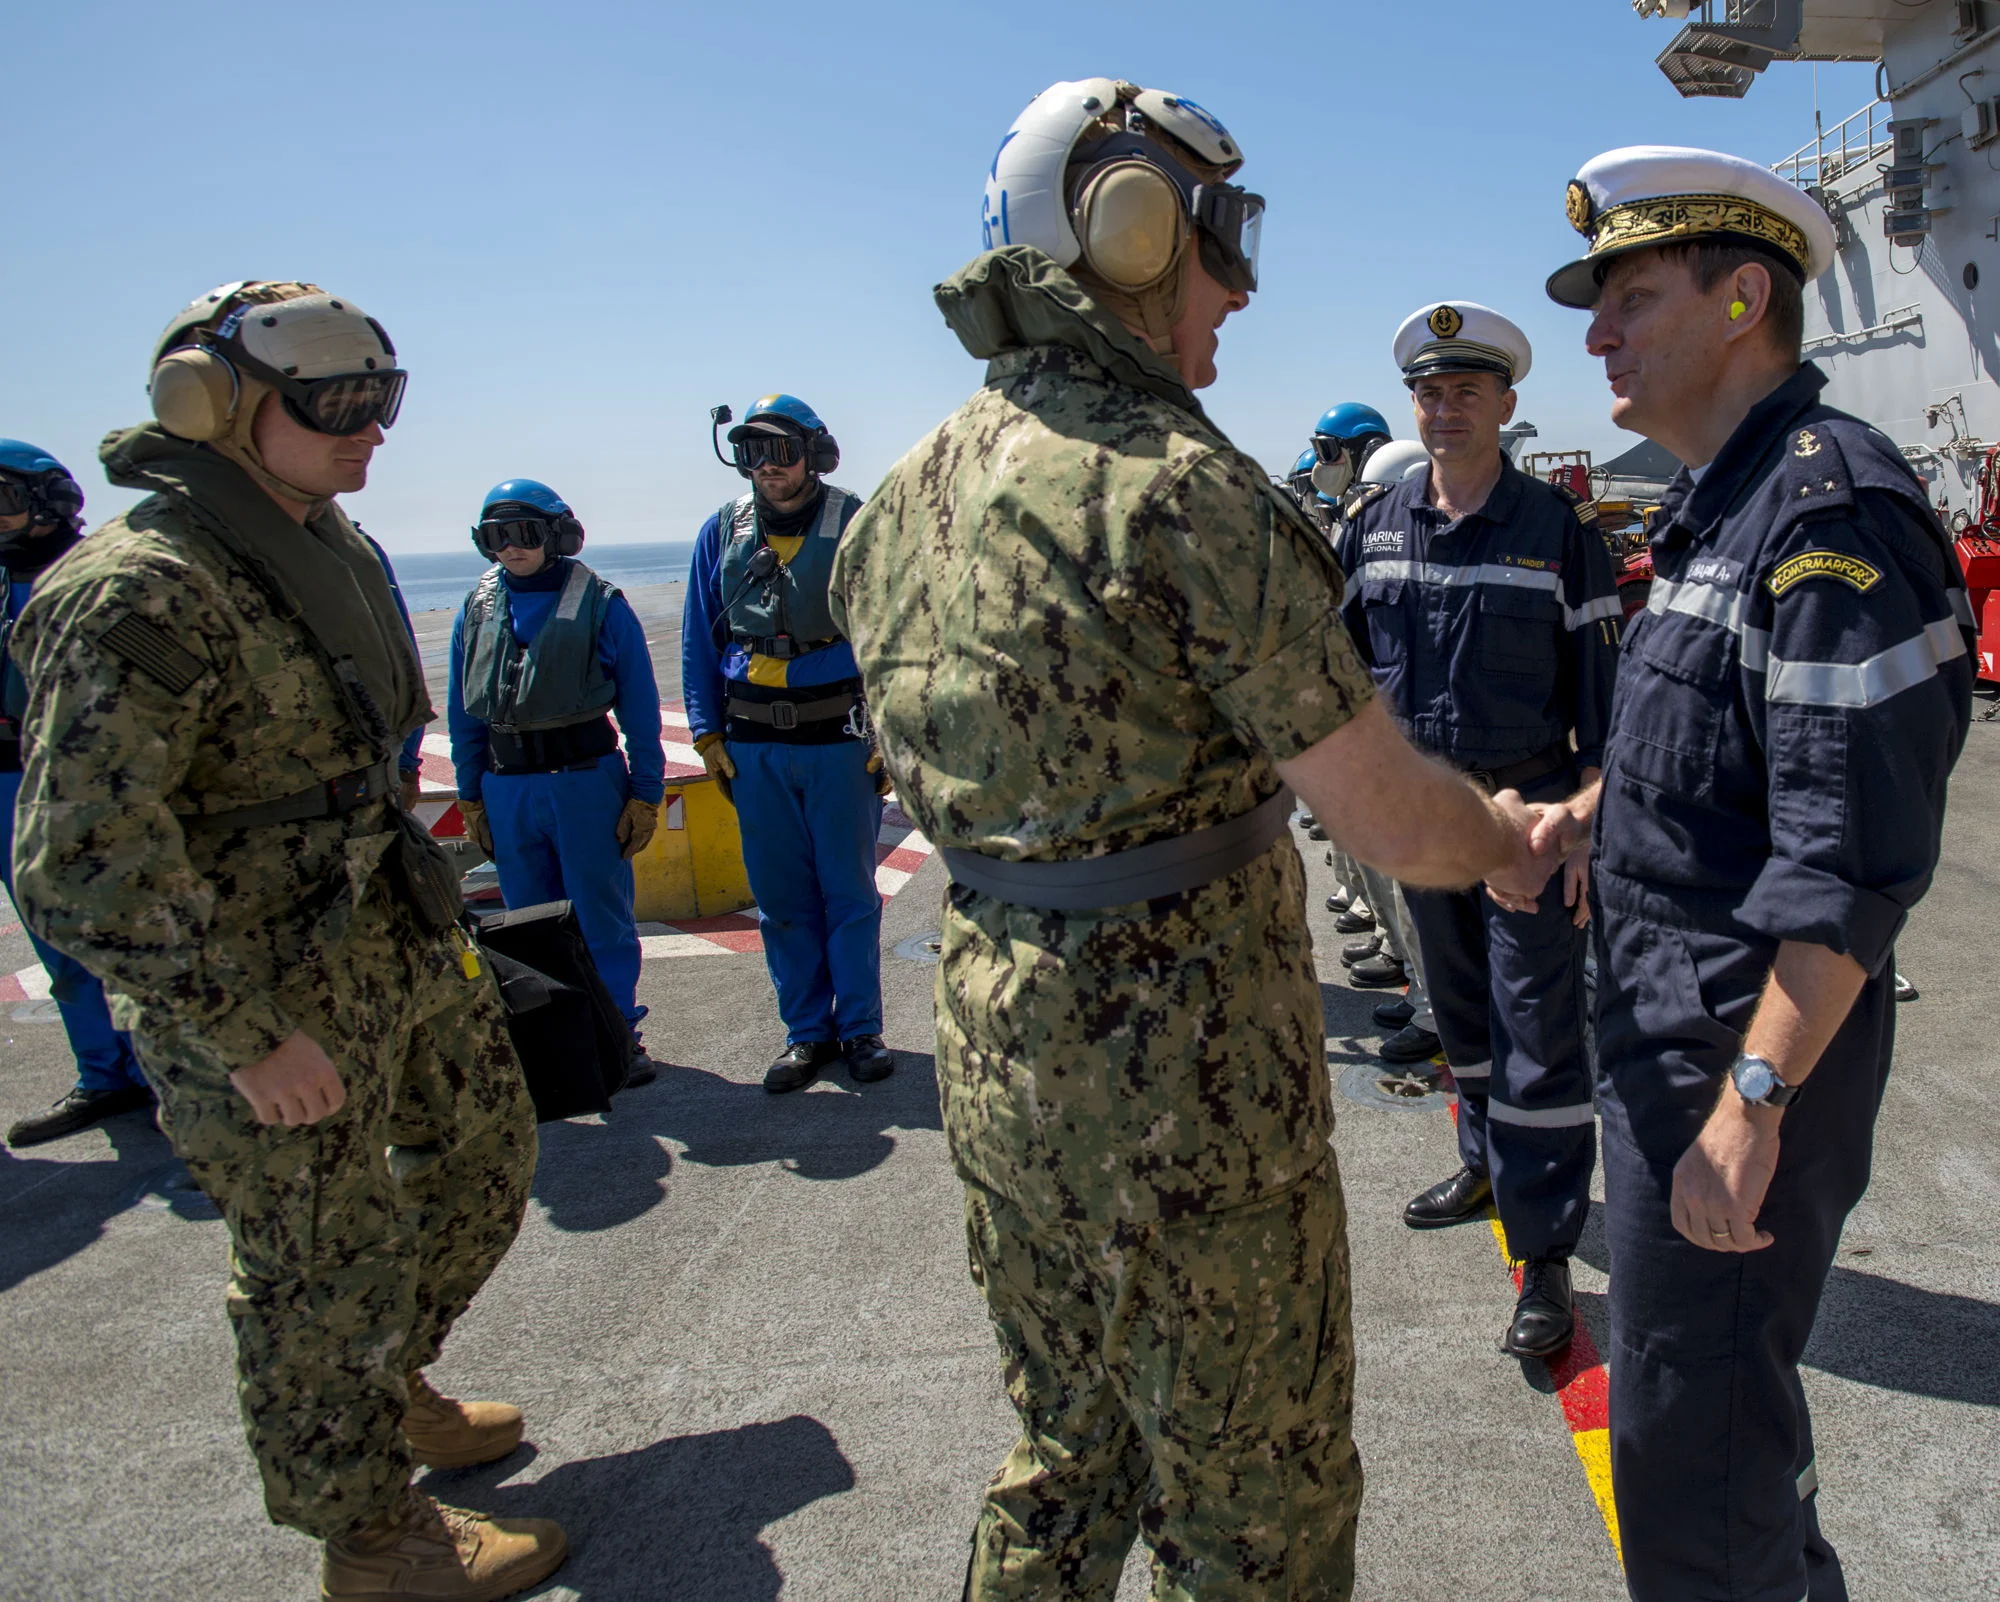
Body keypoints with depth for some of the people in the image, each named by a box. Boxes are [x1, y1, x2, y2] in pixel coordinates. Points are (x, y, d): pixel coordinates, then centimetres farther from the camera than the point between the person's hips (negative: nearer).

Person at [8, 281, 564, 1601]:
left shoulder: (330, 543, 7)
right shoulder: (142, 591, -22)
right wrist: (247, 1037, -22)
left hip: (402, 938, 9)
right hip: (271, 997, -9)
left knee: (490, 1149, 21)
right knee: (328, 1267, 7)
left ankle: (391, 1384, 45)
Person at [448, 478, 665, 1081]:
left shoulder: (600, 604, -4)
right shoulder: (477, 611, 8)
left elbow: (639, 707, -3)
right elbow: (462, 712, 13)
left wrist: (645, 794, -6)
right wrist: (471, 798, 10)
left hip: (587, 782, -4)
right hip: (507, 789, 4)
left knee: (603, 919, 3)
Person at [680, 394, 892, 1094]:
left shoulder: (854, 525, -3)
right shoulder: (722, 532, 6)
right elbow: (699, 640, 11)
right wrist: (707, 731, 6)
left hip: (840, 740, -3)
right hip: (754, 748, 3)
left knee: (850, 894, 5)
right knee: (780, 898, 9)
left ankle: (861, 1029, 18)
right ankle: (807, 1031, 21)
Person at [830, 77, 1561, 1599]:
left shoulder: (904, 499, 6)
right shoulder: (1181, 482, -19)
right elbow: (1390, 818, -18)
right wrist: (1520, 839, 4)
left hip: (993, 1048, 8)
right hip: (1186, 1075, -8)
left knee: (1068, 1450, 27)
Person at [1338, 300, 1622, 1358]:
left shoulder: (1557, 530, -6)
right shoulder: (1373, 529, 5)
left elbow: (1599, 691, -6)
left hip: (1529, 807, -4)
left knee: (1538, 1032, -2)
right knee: (1459, 1005, 19)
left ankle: (1544, 1253, 6)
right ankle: (1485, 1165, 40)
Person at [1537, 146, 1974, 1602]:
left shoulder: (1829, 510, -19)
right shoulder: (1723, 509, 13)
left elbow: (1853, 858, -25)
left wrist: (1753, 1096, -26)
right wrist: (1584, 813, 12)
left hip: (1748, 1047, -10)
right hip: (1668, 1028, 10)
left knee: (1693, 1439, 3)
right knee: (1728, 1383, 26)